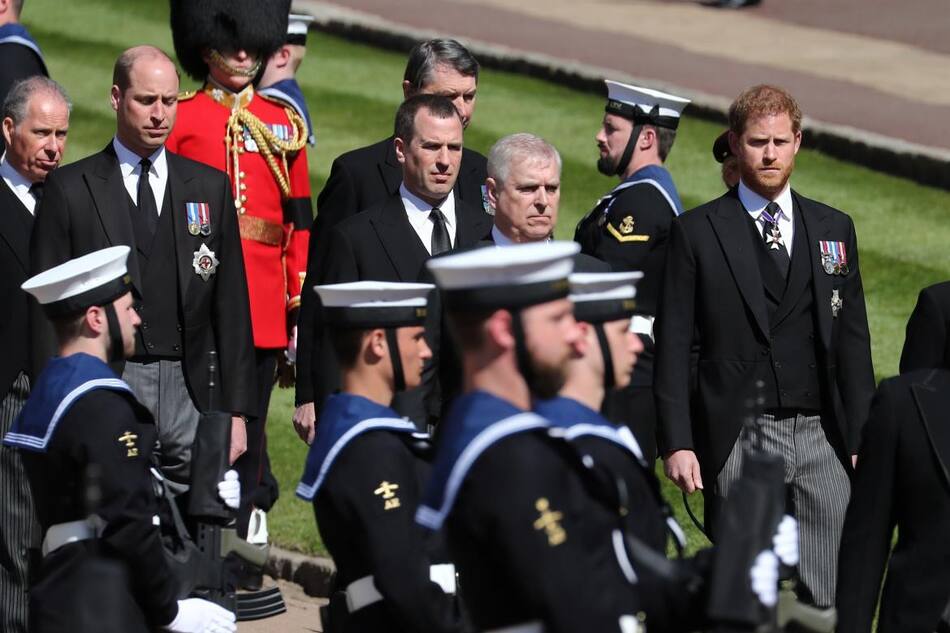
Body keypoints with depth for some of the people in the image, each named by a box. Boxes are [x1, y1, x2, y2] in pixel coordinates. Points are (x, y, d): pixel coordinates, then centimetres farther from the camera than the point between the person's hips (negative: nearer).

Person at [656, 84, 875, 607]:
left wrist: (861, 440, 8)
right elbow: (674, 346, 0)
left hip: (823, 438, 3)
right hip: (738, 441, -3)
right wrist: (676, 443, -8)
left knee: (828, 599, -1)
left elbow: (852, 341, 13)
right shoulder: (696, 233, 2)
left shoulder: (835, 229, 12)